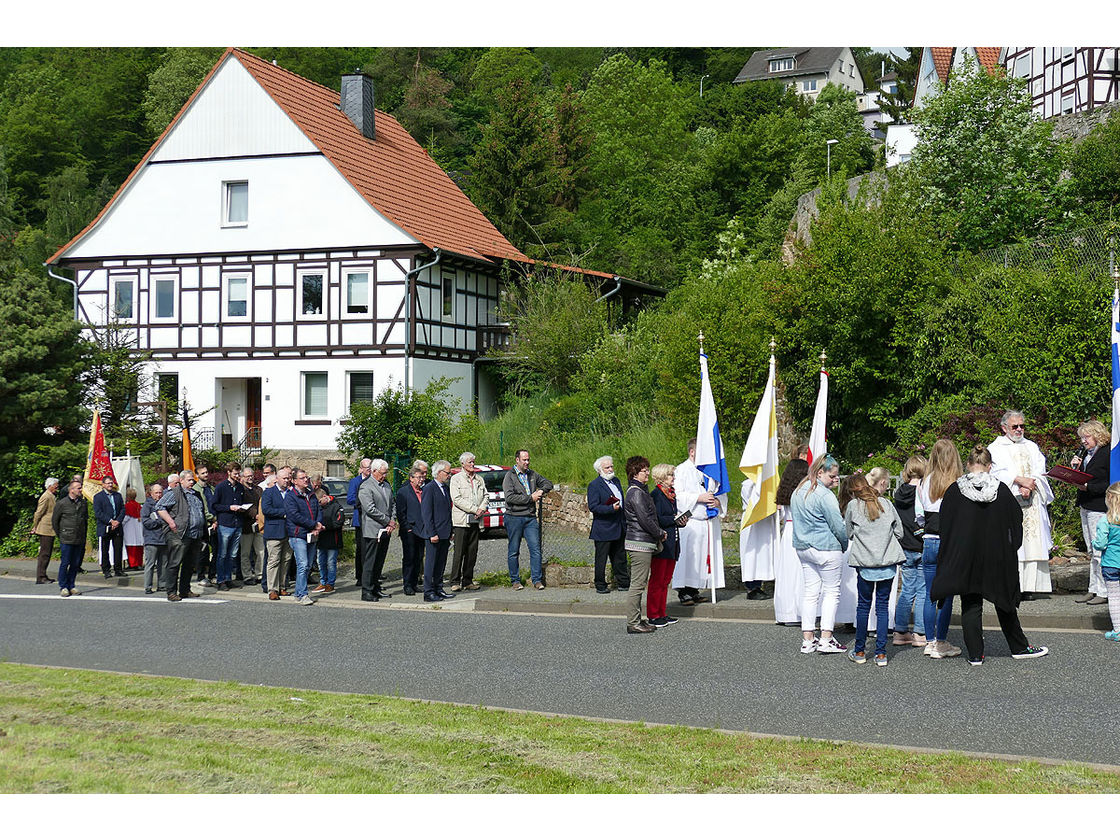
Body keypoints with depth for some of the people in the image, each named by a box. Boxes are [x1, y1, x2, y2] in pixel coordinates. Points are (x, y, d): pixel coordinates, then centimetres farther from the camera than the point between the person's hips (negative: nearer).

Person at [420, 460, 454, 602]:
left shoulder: (446, 488, 14)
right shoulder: (429, 488, -11)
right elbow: (426, 513, -15)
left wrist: (450, 532, 15)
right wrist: (432, 534, -19)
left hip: (444, 534, 8)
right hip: (434, 534, -8)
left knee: (441, 563, 12)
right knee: (431, 563, -3)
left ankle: (438, 590, 19)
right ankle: (429, 592, 1)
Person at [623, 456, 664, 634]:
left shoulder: (641, 490, 17)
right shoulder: (636, 492, -15)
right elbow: (644, 519, -19)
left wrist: (658, 533, 10)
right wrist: (660, 533, -7)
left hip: (644, 543, 10)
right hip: (640, 543, -10)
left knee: (639, 584, 13)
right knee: (637, 584, -7)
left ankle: (637, 620, 19)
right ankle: (633, 623, -4)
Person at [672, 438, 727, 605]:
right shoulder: (681, 470, -1)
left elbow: (722, 491, 21)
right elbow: (676, 495, -12)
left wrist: (718, 501, -2)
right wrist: (699, 498, -18)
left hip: (709, 522, 6)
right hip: (689, 523, -6)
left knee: (703, 557, 5)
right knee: (687, 556, -9)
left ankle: (694, 591, 12)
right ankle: (684, 593, -4)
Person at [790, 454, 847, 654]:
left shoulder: (798, 492, 11)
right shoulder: (824, 495, -17)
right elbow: (838, 525, -15)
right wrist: (844, 546, 3)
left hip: (803, 548, 8)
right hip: (826, 549, -8)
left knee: (810, 591, 11)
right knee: (831, 591, 2)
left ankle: (807, 639, 10)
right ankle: (826, 639, -2)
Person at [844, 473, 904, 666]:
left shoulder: (853, 506, 1)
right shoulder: (886, 503, 7)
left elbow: (848, 534, 8)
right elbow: (899, 532, 10)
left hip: (865, 562, -2)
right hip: (889, 560, 2)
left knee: (864, 605, 8)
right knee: (883, 605, 5)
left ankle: (860, 651, 14)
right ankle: (881, 653, 4)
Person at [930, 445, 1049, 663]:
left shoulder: (954, 490, -7)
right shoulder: (1001, 489, -6)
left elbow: (944, 524, -2)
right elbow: (1017, 519, 3)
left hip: (965, 559, -1)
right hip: (997, 559, 1)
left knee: (970, 606, 6)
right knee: (1004, 604, 14)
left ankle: (975, 654, 5)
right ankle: (1019, 647, 23)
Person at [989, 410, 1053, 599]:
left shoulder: (1032, 447, 20)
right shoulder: (995, 448, 8)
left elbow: (1040, 470, 8)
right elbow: (998, 472, -6)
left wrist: (1030, 486, -10)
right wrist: (1020, 480, -17)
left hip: (1033, 502, 4)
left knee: (1033, 541, -4)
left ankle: (1028, 586, -3)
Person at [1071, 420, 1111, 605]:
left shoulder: (1108, 454, -11)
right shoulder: (1085, 454, 14)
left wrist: (1089, 487, -20)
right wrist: (1075, 468, 2)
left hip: (1099, 508, -9)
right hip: (1085, 506, 9)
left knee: (1099, 552, -7)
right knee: (1091, 552, 12)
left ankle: (1104, 592, 0)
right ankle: (1094, 590, 17)